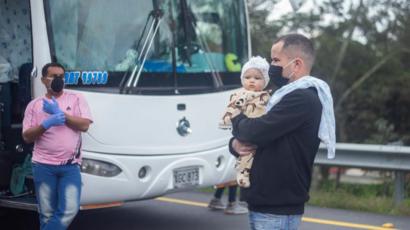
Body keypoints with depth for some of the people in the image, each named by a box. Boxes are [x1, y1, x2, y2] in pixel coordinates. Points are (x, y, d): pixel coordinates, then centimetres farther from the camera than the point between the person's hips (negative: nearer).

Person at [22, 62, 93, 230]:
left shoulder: (76, 99, 7)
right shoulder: (34, 105, 9)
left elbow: (84, 125, -6)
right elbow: (27, 137, 2)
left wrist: (59, 113, -11)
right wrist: (46, 124, -14)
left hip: (70, 166, 0)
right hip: (43, 166, 0)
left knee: (70, 210, -12)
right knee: (47, 214, 3)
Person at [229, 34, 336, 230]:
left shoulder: (303, 99, -16)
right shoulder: (287, 97, 17)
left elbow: (256, 132, -22)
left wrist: (237, 120, 0)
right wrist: (236, 144, -4)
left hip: (277, 209, -10)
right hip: (265, 204, 10)